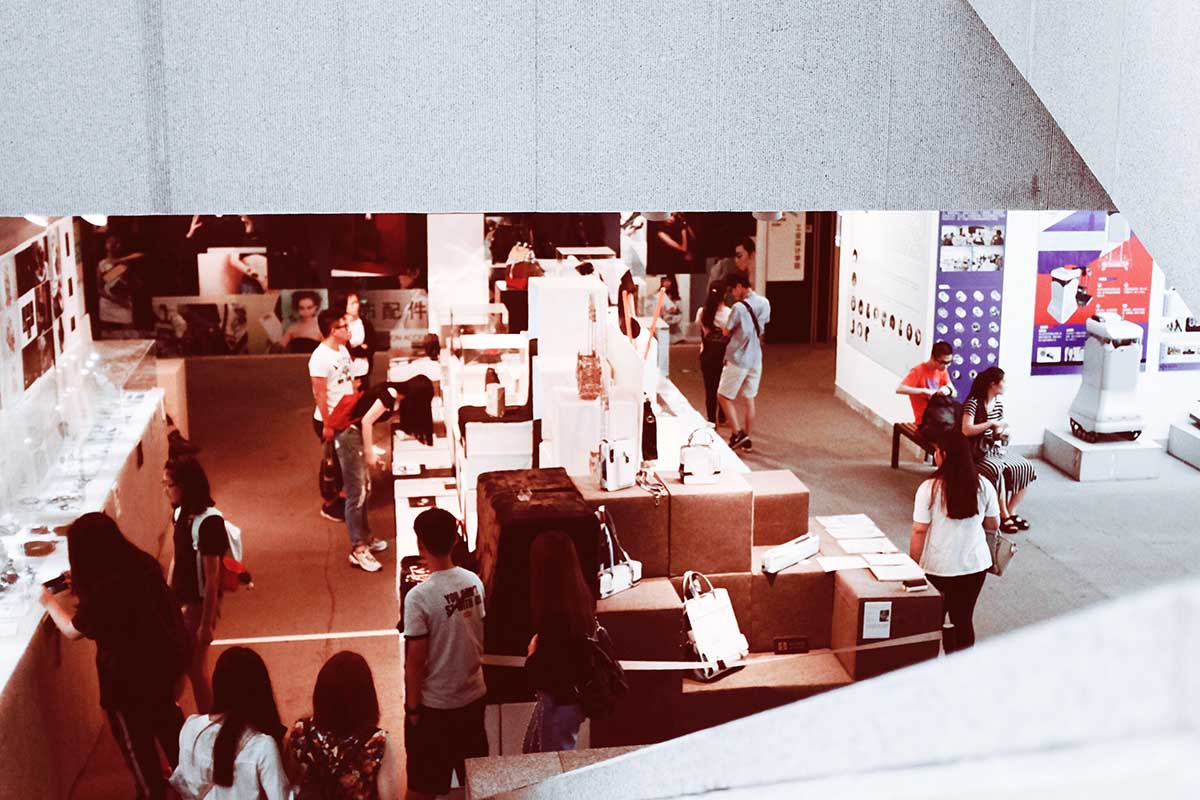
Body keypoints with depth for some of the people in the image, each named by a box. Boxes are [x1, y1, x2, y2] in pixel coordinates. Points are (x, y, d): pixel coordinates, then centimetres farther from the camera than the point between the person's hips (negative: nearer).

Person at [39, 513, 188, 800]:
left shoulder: (101, 592, -31)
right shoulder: (144, 565, -11)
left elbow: (72, 630, -12)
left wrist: (50, 602, 5)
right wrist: (81, 586, 16)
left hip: (129, 677, -7)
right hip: (163, 660, 7)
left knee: (135, 739, 18)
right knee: (167, 718, 30)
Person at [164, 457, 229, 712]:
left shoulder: (208, 523, -27)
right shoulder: (181, 513, -1)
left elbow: (212, 579, -23)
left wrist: (206, 624, -19)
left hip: (200, 604, -8)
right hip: (180, 600, 8)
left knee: (194, 667, 5)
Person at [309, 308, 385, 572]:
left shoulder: (343, 350, 9)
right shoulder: (321, 358, -19)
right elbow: (319, 395, -18)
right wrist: (327, 426, -16)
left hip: (353, 421, 10)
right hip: (340, 426, -10)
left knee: (364, 484, 17)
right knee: (356, 490, -8)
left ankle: (364, 536, 31)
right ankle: (358, 550, -2)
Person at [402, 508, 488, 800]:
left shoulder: (419, 596, -24)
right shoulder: (474, 581, -6)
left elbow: (415, 660, -18)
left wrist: (412, 706, -6)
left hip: (434, 704, -5)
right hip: (473, 695, 5)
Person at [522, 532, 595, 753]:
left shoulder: (555, 612, -29)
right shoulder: (581, 597, -4)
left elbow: (539, 674, -25)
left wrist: (533, 653, -7)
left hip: (559, 701, -9)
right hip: (571, 694, 9)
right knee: (531, 752, 24)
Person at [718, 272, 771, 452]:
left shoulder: (739, 307, -20)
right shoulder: (765, 303, 1)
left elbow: (726, 332, -10)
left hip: (737, 360, -7)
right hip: (755, 359, 7)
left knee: (723, 397, 8)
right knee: (749, 399, 15)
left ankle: (737, 433, -2)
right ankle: (747, 439, 19)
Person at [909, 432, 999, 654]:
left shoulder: (930, 488, -16)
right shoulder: (983, 486, -6)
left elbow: (919, 531, -13)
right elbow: (993, 524, 5)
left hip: (938, 567, -3)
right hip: (975, 564, 3)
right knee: (964, 619, 14)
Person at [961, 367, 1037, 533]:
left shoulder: (999, 403, 9)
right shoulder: (973, 403, -14)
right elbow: (966, 430, -24)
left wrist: (1003, 432, -5)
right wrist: (991, 424, -22)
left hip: (996, 449, 8)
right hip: (978, 451, -8)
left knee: (1025, 467, -12)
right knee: (996, 469, -35)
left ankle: (1011, 511, -5)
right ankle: (1004, 516, -22)